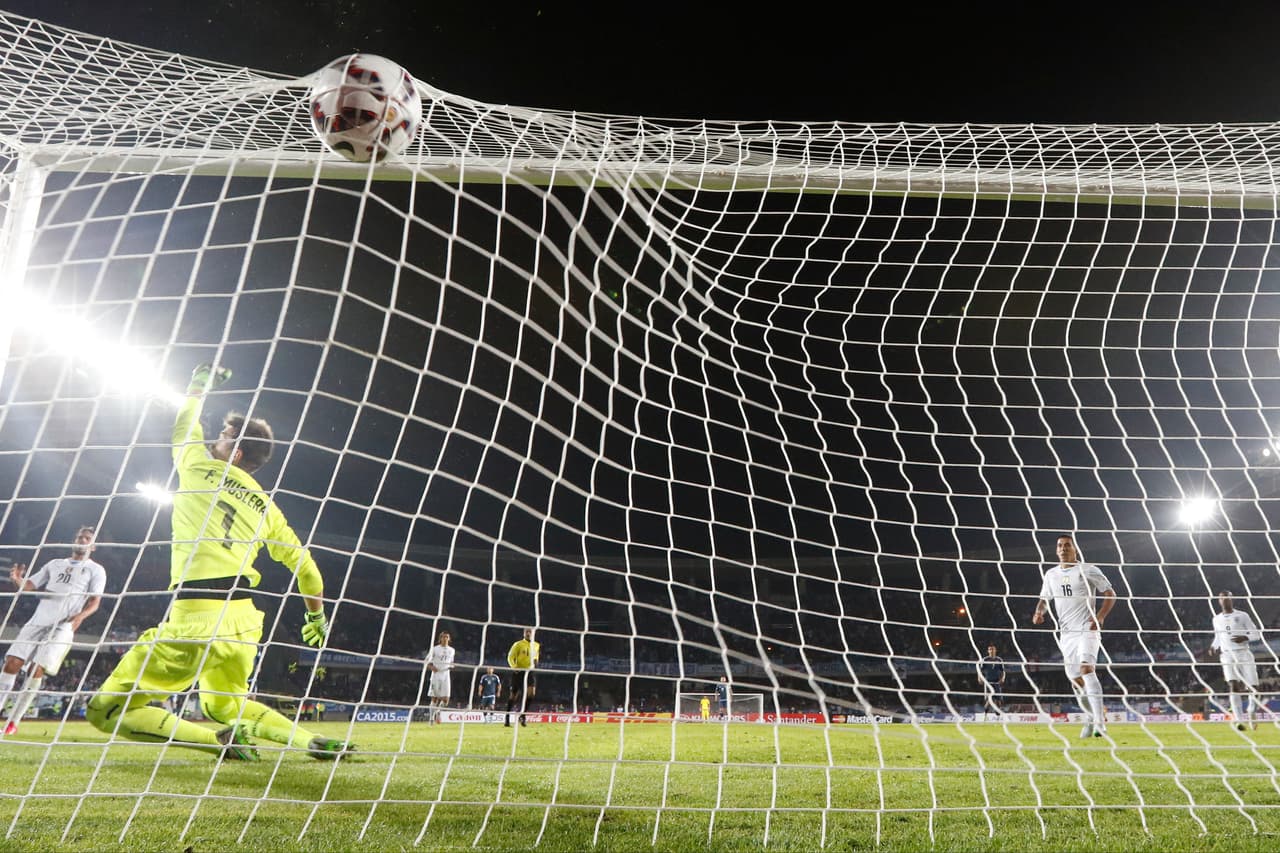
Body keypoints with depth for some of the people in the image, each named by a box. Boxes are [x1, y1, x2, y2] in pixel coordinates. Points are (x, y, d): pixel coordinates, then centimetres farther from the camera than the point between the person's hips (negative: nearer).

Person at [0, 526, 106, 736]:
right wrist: (17, 580, -7)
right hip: (37, 622, 5)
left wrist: (81, 616, -23)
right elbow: (28, 586, 17)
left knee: (36, 669, -13)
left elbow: (95, 601, -3)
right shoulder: (55, 564, 22)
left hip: (63, 626, -5)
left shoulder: (95, 569, 7)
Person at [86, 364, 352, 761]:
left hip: (193, 621, -6)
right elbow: (305, 567, 17)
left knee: (105, 710, 7)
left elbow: (186, 423, 26)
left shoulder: (198, 466, 4)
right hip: (242, 623, 6)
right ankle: (311, 741, 5)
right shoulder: (267, 506, 13)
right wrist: (317, 616, 32)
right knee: (226, 706, 27)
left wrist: (198, 383, 44)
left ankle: (220, 739, -14)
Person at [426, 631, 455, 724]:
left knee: (445, 700, -4)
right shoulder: (435, 649, -1)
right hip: (436, 675, -3)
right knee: (434, 698, -2)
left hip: (446, 676, 3)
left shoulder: (451, 650, 10)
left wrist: (451, 666, 0)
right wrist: (431, 667, -17)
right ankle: (432, 718, 10)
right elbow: (427, 661, 3)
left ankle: (437, 712, 24)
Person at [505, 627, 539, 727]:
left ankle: (522, 715, -1)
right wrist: (514, 667, -22)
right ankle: (507, 718, 17)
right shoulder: (518, 644, -3)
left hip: (530, 671, 3)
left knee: (531, 692, -17)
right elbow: (510, 657, -6)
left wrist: (535, 662, 4)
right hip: (518, 672, -3)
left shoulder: (536, 645, 10)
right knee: (513, 695, 3)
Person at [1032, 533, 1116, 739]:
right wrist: (1039, 612, -3)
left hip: (1087, 629, -5)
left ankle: (1100, 723, -22)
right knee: (1075, 679, 8)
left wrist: (1100, 616, -15)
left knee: (1087, 669, -23)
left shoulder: (1088, 570, -2)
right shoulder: (1051, 574, 12)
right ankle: (1091, 719, 27)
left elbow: (1110, 594, 0)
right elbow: (1044, 598, 19)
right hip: (1066, 633, 5)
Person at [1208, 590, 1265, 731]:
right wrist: (1214, 647, 7)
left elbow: (1257, 634, 2)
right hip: (1227, 655, 1)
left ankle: (1251, 711, 31)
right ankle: (1239, 720, -19)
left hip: (1244, 653, -1)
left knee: (1252, 688, -1)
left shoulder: (1242, 616, 3)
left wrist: (1244, 638, -16)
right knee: (1233, 686, -17)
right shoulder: (1217, 619, 13)